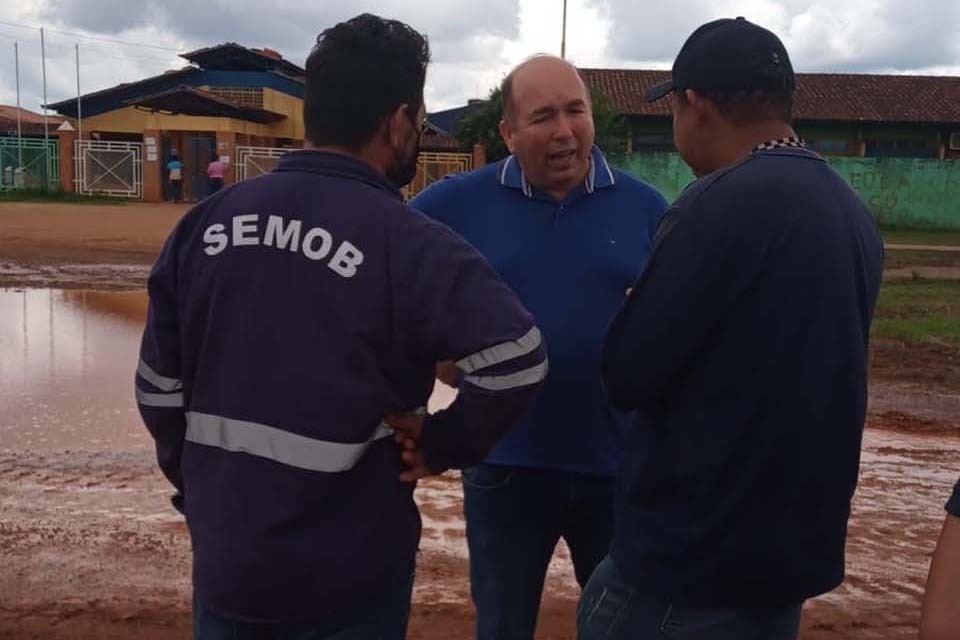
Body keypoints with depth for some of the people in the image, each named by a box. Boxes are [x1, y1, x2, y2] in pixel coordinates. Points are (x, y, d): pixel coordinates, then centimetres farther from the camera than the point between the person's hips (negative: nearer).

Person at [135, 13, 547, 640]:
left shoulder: (204, 223, -1)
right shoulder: (410, 243, -16)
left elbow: (158, 386, 4)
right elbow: (518, 361, -27)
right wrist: (443, 444, -11)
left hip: (225, 558, 4)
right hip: (346, 578, -4)